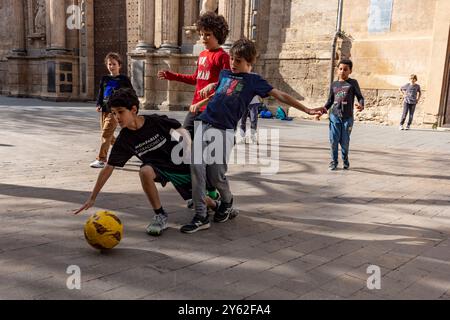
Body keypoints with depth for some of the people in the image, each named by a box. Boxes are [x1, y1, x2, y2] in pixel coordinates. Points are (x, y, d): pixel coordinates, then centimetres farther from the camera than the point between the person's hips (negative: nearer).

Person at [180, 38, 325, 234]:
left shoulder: (253, 80, 7)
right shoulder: (224, 74, 20)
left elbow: (280, 96, 3)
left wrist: (307, 110, -1)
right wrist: (199, 104, 28)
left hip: (224, 130, -4)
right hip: (203, 124, 4)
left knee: (217, 175, -6)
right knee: (196, 168, -7)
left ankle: (227, 203, 28)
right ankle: (201, 217, 1)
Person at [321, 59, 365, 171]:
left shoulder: (353, 83, 3)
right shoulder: (334, 84, 11)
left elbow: (360, 97, 0)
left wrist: (361, 105, -21)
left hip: (347, 117, -2)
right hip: (335, 116, 2)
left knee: (345, 141, 2)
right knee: (334, 140, 0)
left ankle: (345, 161, 23)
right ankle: (334, 161, 14)